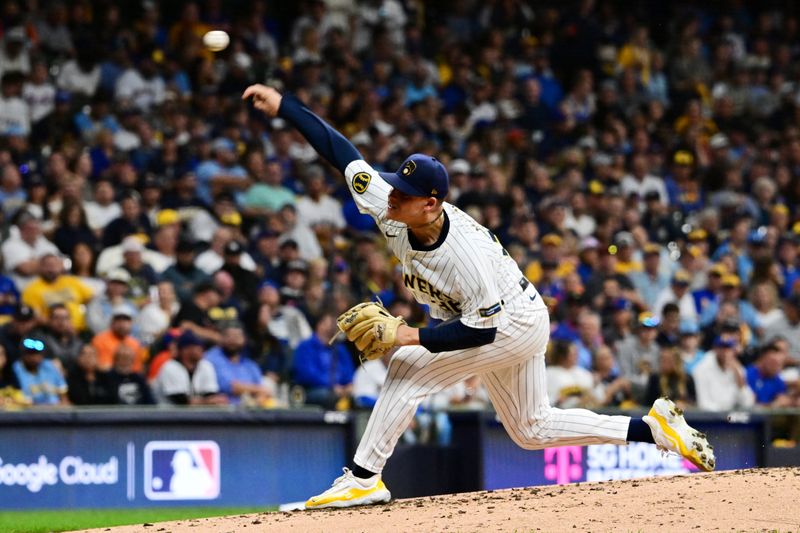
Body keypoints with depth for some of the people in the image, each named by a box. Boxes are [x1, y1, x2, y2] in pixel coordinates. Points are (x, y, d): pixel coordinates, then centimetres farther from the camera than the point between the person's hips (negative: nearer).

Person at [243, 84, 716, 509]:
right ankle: (655, 426, 23)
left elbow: (483, 327, -30)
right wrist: (284, 106, -19)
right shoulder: (391, 208, -18)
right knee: (532, 429, 19)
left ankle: (364, 479, -14)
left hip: (513, 322, -9)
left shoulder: (466, 255, -37)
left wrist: (418, 337, -33)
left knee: (408, 367, -21)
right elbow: (342, 151, -15)